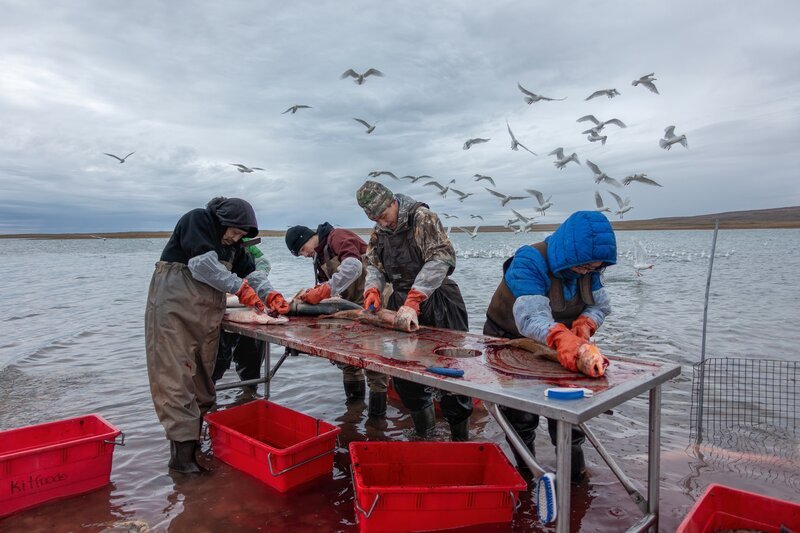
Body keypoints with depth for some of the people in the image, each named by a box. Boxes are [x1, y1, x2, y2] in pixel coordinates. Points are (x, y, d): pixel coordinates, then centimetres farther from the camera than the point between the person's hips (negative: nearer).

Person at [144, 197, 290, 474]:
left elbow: (250, 270, 12)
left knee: (202, 378, 8)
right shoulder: (196, 220, -7)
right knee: (176, 377, -9)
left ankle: (197, 440, 17)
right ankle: (182, 452, -10)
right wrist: (239, 287, -17)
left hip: (207, 315, 8)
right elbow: (203, 263, -19)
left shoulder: (231, 243, 17)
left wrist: (269, 293, -5)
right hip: (174, 310, -8)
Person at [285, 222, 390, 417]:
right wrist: (314, 293, -10)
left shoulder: (337, 236, -13)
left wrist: (325, 290, -28)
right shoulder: (319, 256, 15)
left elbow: (353, 266, -29)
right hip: (351, 304, 9)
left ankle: (377, 411, 2)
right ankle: (354, 400, 24)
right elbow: (326, 284, 11)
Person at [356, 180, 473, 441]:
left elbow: (440, 259, -22)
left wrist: (413, 300, -28)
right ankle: (423, 419, 30)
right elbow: (373, 264, 15)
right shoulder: (379, 231, 9)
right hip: (401, 304, 7)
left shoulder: (421, 217, -13)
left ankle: (459, 434, 14)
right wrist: (373, 289, -7)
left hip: (436, 301, -6)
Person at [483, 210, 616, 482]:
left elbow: (601, 304, -4)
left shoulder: (587, 267, -11)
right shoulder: (529, 262, -34)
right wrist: (562, 339, -67)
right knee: (522, 415, -1)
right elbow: (531, 316, -48)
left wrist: (585, 324, -28)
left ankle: (574, 468, 27)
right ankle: (525, 468, 23)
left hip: (551, 346, 6)